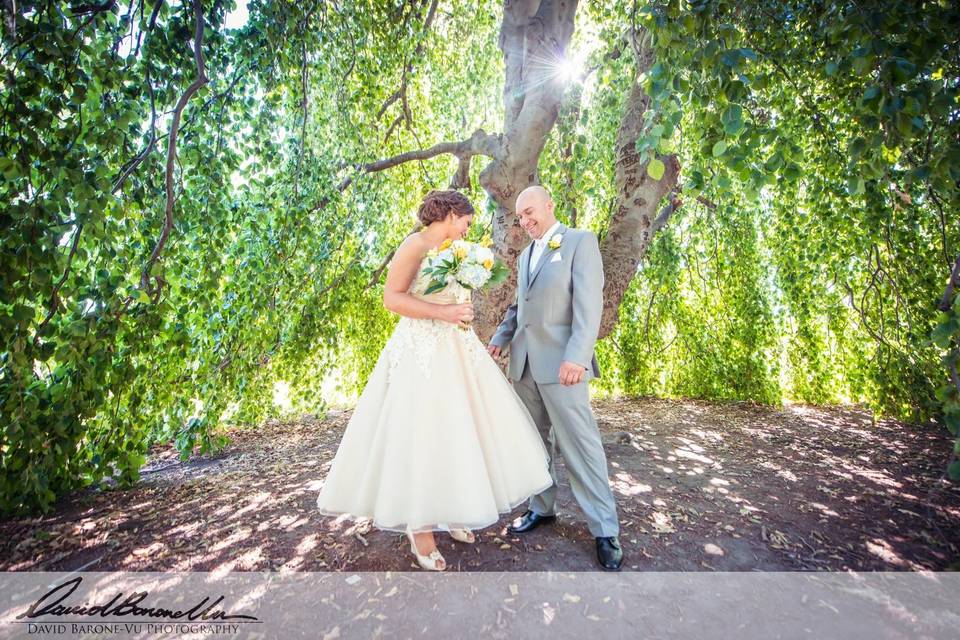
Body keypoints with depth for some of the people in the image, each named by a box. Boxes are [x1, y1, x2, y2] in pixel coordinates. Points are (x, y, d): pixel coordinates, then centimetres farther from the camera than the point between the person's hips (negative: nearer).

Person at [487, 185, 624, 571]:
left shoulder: (580, 241, -2)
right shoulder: (525, 256, 20)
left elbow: (589, 303, -13)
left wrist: (577, 356, -23)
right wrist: (500, 338, 7)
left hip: (561, 363, -7)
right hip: (523, 363, 7)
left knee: (580, 446, -2)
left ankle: (605, 530, 13)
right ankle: (542, 508, 31)